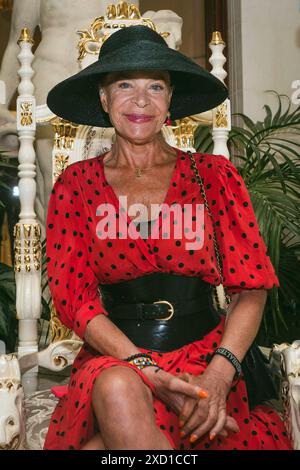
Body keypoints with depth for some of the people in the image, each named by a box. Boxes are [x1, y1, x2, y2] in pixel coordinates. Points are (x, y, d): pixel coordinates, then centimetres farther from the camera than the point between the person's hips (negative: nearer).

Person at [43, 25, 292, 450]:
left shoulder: (214, 174, 7)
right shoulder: (76, 184, 8)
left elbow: (251, 288, 2)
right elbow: (73, 296, 0)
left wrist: (219, 374, -16)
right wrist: (147, 370, -15)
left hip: (206, 357, -1)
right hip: (114, 362, 1)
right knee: (118, 390, -35)